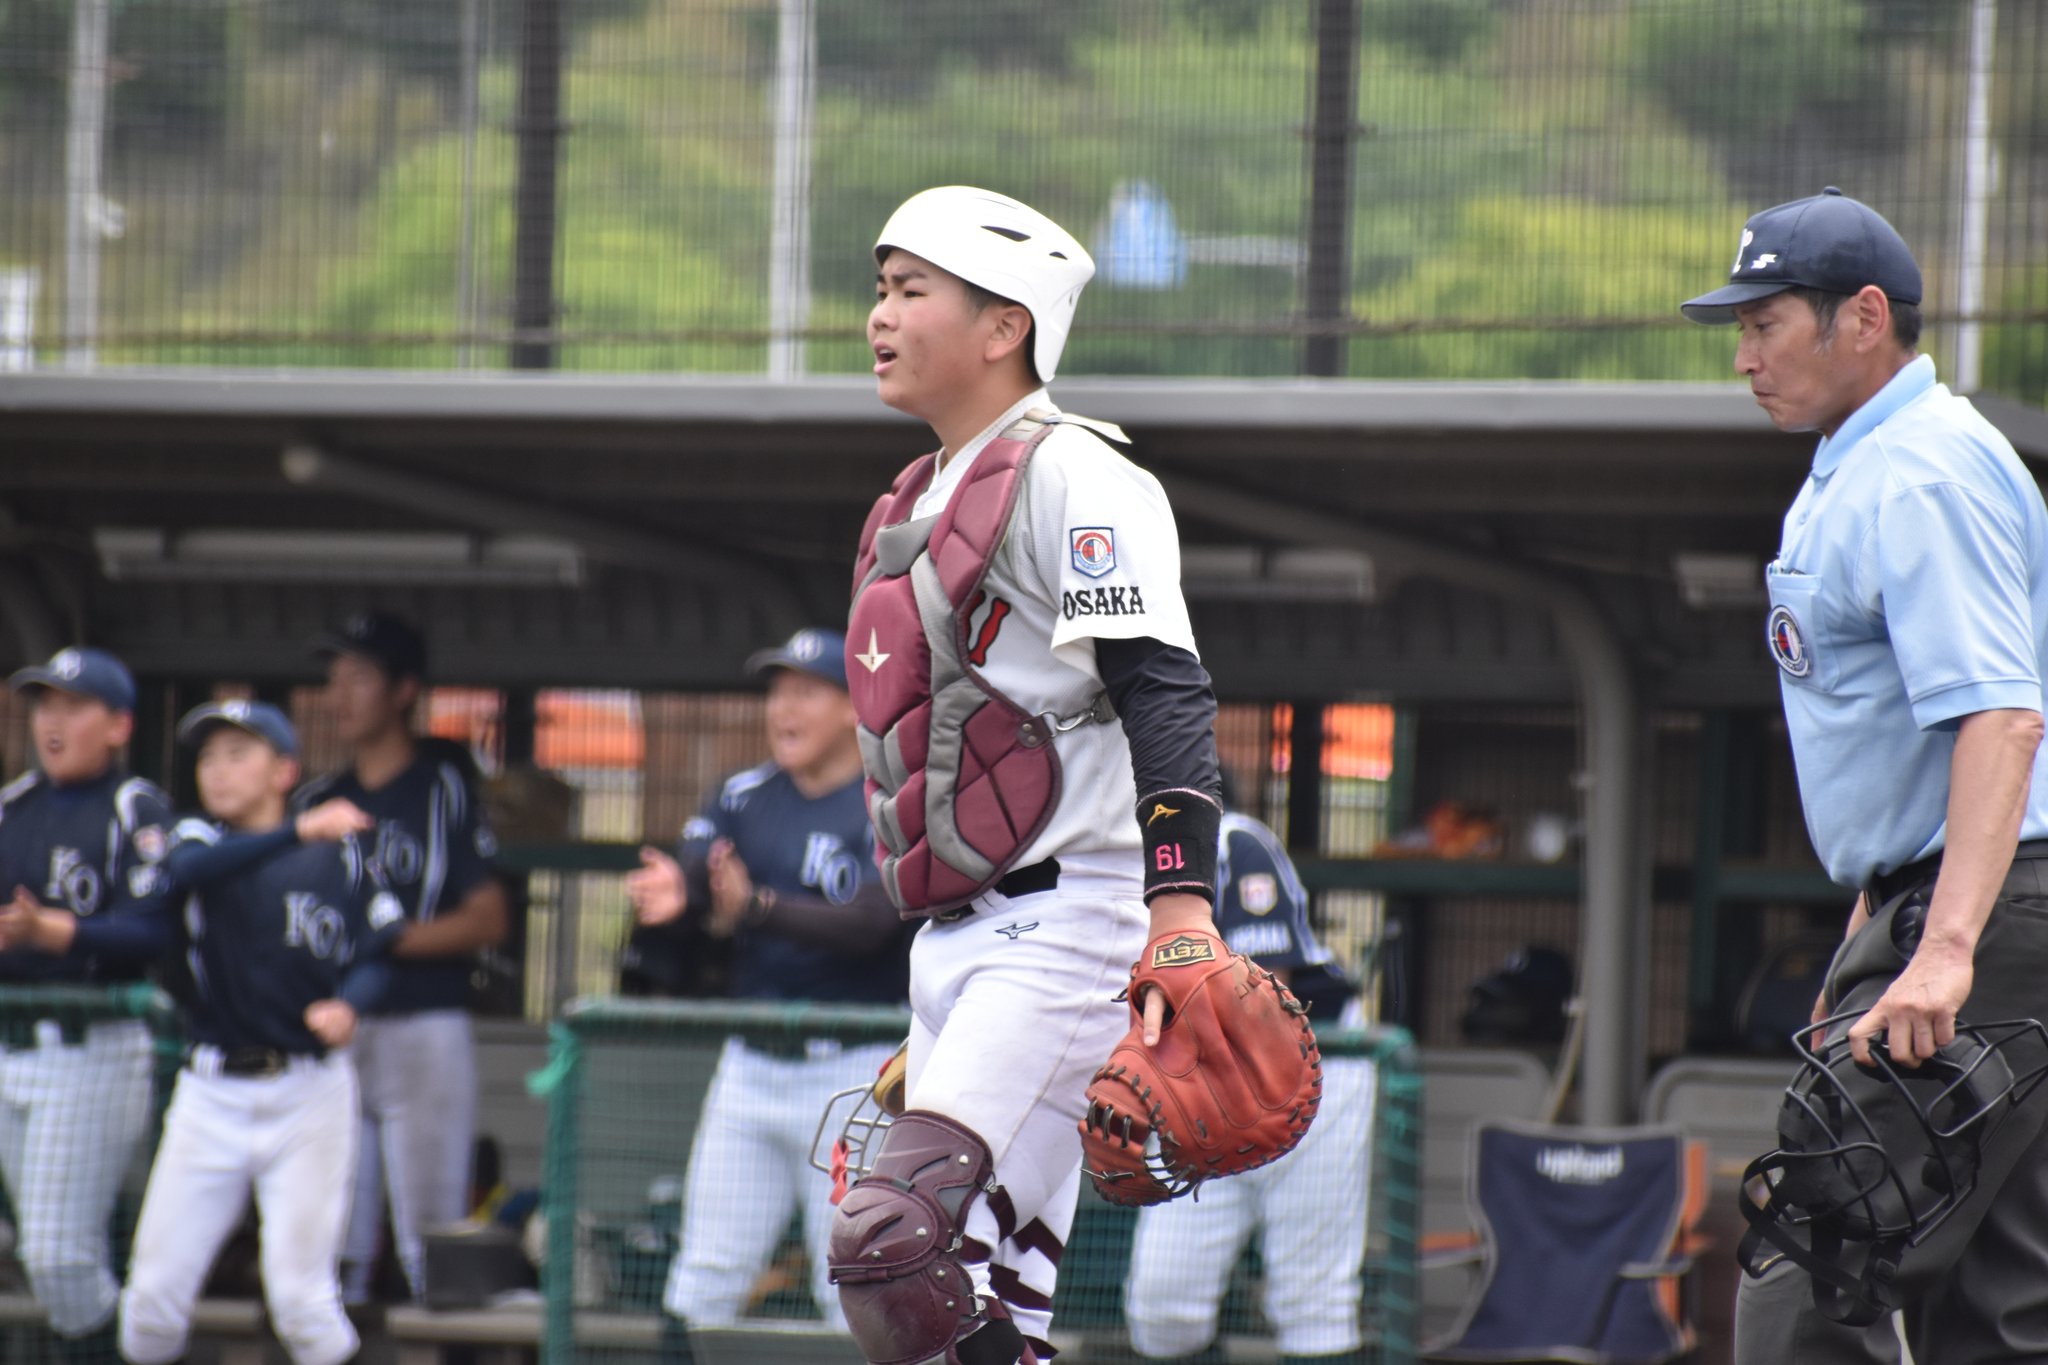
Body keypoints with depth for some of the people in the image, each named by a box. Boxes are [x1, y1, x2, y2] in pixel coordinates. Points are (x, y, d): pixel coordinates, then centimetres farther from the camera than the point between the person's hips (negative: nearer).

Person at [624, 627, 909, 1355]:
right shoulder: (744, 798, 8)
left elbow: (870, 923, -23)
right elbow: (684, 874, -5)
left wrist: (759, 908, -40)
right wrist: (662, 899, -30)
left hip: (854, 1074, -5)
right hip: (750, 1068, 5)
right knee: (705, 1279, 5)